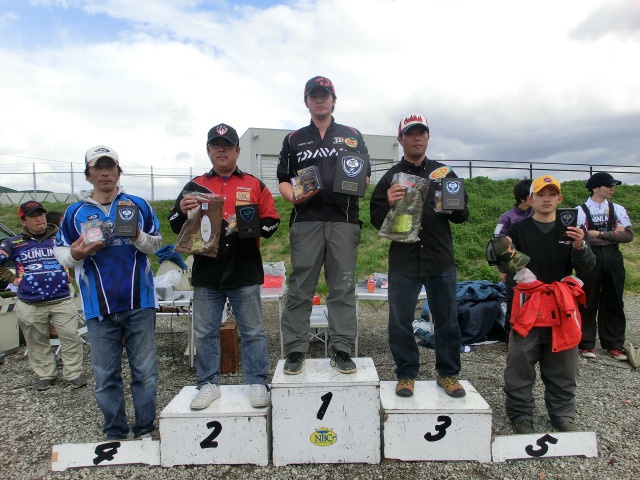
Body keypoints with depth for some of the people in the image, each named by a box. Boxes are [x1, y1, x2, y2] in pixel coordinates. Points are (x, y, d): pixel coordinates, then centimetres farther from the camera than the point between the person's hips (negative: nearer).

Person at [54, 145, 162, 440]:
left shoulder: (138, 205, 5)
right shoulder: (75, 212, 6)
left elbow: (157, 243, 8)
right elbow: (59, 250, 9)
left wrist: (139, 237, -13)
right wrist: (75, 254, -13)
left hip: (139, 304, 0)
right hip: (100, 308, 1)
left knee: (145, 371, 7)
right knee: (106, 376, 10)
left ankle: (145, 429, 24)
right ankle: (114, 433, 27)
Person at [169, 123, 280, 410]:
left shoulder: (255, 186, 8)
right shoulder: (195, 186, 12)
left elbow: (271, 221, 3)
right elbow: (176, 226, 9)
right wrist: (182, 211, -12)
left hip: (245, 274, -1)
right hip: (206, 274, 2)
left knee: (253, 332, 5)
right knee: (204, 332, 9)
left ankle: (258, 383, 18)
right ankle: (208, 384, 24)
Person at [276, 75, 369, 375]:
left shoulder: (352, 136, 18)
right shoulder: (294, 139, 18)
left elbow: (366, 177, 15)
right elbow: (283, 181, 13)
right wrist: (294, 197, -9)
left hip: (344, 220, 0)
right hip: (306, 220, 0)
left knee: (343, 288, 1)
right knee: (300, 289, 0)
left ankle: (341, 350, 10)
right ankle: (295, 351, 9)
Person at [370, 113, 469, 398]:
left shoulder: (443, 173, 11)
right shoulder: (390, 177, 6)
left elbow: (463, 215, 13)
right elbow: (376, 221, 3)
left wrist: (452, 207, -10)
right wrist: (388, 204, -17)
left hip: (441, 261, 2)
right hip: (403, 262, -1)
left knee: (447, 321, 10)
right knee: (400, 323, 7)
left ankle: (448, 373, 29)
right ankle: (406, 374, 25)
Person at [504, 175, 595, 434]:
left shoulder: (570, 229, 9)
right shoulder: (518, 230, 3)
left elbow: (587, 267, 1)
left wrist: (579, 246, -18)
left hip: (562, 305, 3)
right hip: (528, 305, -2)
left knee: (563, 367, 12)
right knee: (521, 365, 1)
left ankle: (563, 415, 27)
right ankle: (521, 414, 15)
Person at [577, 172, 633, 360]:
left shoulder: (618, 209, 9)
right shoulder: (580, 210, -3)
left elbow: (629, 234, -3)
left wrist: (600, 234, -11)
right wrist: (613, 235, -8)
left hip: (613, 258, 4)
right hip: (590, 258, -4)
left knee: (613, 302, 10)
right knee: (588, 303, 4)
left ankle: (613, 344, 22)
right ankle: (586, 344, 16)